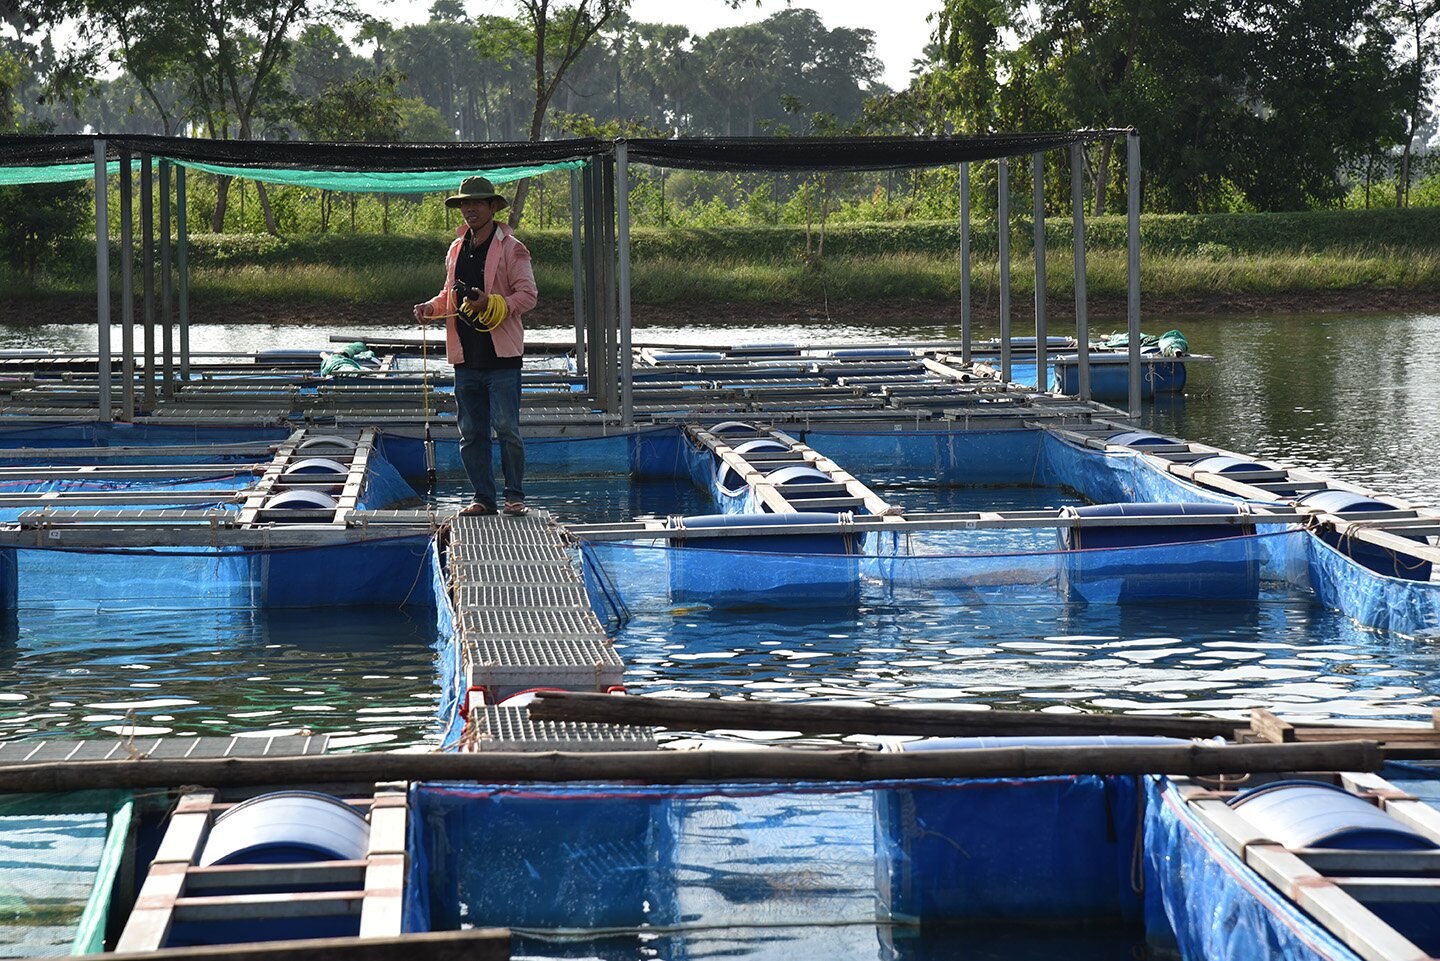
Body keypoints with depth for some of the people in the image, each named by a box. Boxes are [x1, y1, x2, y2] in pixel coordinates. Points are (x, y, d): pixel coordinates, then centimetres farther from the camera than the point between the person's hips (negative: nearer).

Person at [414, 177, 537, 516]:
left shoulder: (511, 248, -3)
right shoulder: (456, 250, 16)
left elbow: (527, 295, -7)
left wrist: (490, 304, -21)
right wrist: (431, 307, 5)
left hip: (502, 355, -6)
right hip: (466, 357, 6)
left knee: (506, 428, -7)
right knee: (471, 433, 8)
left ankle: (515, 496, 2)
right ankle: (483, 498, 15)